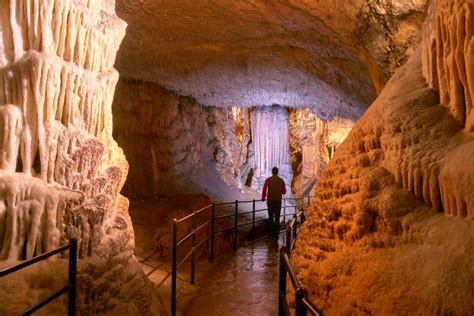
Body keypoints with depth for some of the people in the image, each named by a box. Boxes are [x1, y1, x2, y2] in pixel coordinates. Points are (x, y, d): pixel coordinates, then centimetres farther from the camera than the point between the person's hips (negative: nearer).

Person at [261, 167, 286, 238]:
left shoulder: (268, 180, -5)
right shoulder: (281, 180, 2)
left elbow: (264, 190, -12)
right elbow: (284, 191, 6)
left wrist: (263, 198, 2)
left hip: (270, 200, -1)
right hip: (278, 201, 1)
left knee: (271, 217, 9)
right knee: (277, 217, 6)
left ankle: (271, 233, 9)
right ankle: (276, 233, 6)